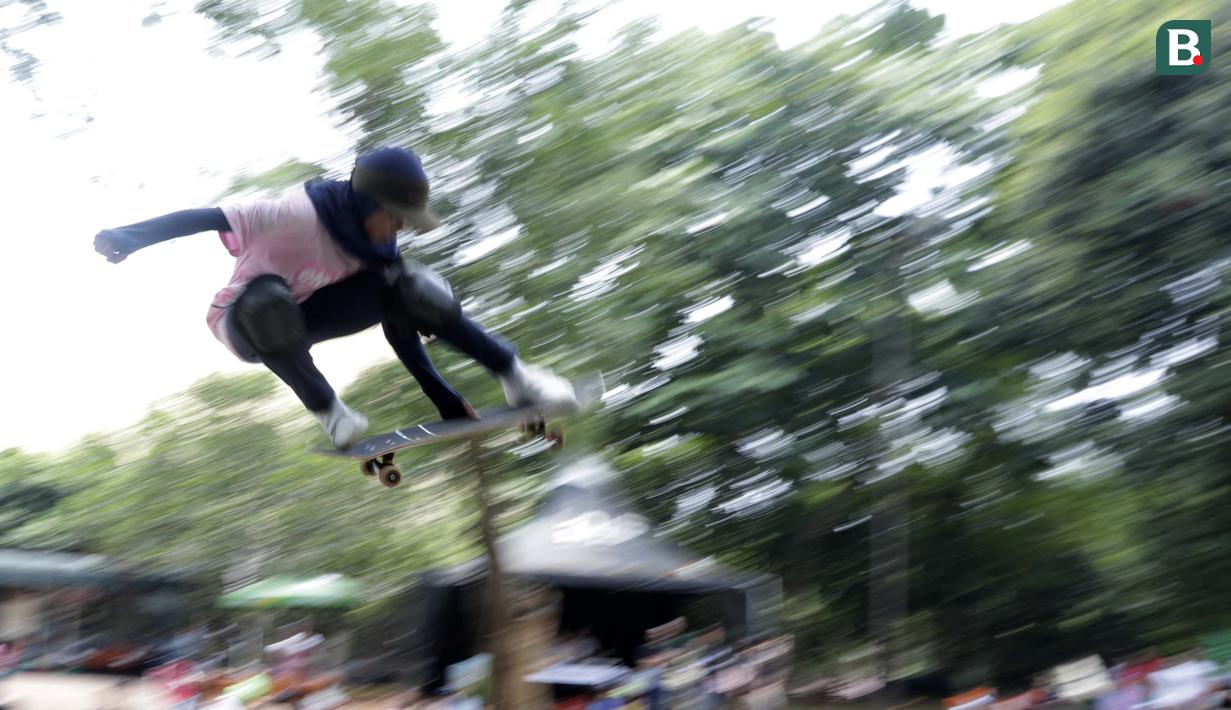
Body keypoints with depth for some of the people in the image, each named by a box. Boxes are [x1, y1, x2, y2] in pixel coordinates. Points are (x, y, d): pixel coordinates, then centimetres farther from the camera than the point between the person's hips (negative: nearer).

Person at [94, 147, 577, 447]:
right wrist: (128, 238, -44)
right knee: (269, 302, -45)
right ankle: (326, 410, -27)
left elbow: (401, 326, -3)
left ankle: (513, 374, -16)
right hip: (248, 321, -5)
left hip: (305, 317, 5)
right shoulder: (299, 216, -31)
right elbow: (207, 218, -33)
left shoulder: (375, 247, -9)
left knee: (408, 288, -18)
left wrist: (444, 399, -5)